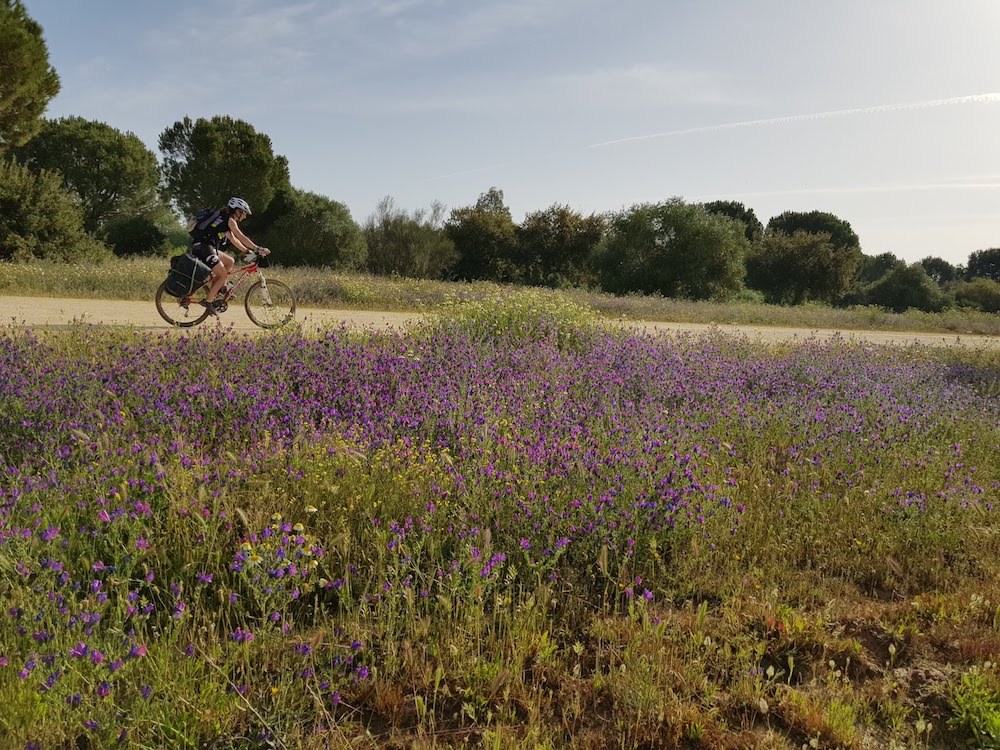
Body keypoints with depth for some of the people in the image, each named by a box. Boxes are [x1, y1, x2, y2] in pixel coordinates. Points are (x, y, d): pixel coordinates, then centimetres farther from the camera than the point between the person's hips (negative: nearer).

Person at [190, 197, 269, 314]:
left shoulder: (225, 219, 23)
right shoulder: (230, 220, -6)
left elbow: (233, 240, 26)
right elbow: (241, 237, -12)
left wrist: (247, 251, 20)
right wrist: (258, 249, -12)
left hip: (206, 248, 10)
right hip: (203, 247, -10)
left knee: (230, 261, 19)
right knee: (223, 275, -6)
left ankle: (221, 287, 18)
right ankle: (208, 301, -5)